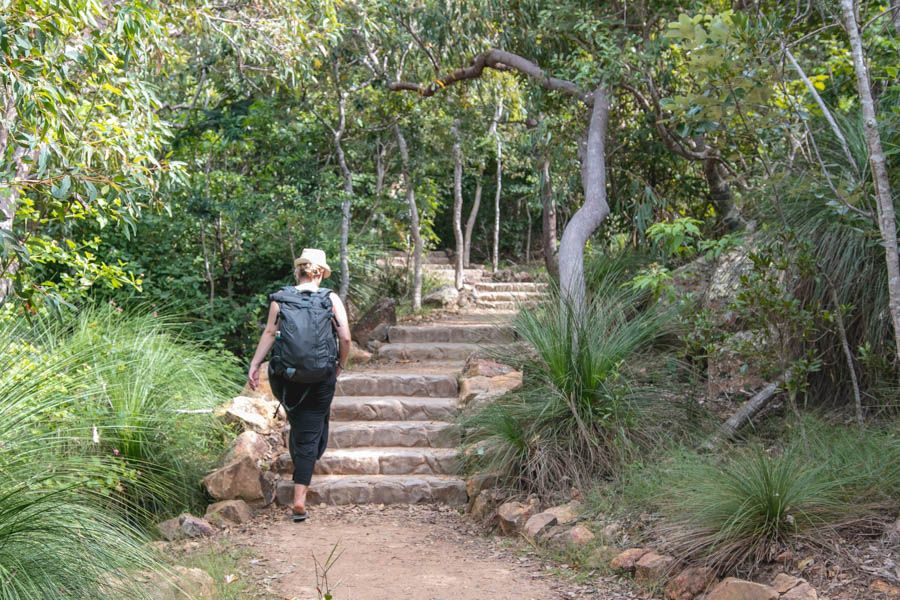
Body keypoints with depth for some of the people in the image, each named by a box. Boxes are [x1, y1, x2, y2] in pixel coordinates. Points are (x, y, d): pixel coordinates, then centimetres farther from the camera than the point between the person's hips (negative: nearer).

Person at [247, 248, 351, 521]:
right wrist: (340, 366, 10)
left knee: (298, 424, 26)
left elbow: (270, 333, -8)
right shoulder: (332, 299, -2)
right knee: (310, 434, 3)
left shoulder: (280, 298, -1)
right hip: (321, 376, -1)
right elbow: (345, 338, -5)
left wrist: (254, 365, -4)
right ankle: (299, 499, -4)